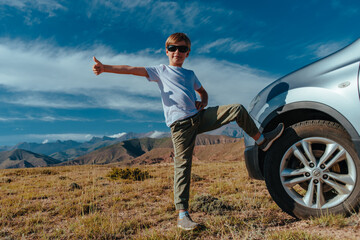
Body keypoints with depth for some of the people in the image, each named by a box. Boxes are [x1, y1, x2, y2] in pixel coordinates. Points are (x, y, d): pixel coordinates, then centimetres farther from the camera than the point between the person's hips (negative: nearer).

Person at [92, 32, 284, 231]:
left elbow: (203, 92, 36)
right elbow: (132, 70, 1)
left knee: (238, 109, -1)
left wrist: (203, 103, 11)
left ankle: (262, 140, 18)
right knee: (182, 166, -10)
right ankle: (182, 215, -4)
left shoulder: (190, 74, 25)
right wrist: (104, 68, -11)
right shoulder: (160, 71, 11)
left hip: (200, 117, 5)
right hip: (180, 125, -5)